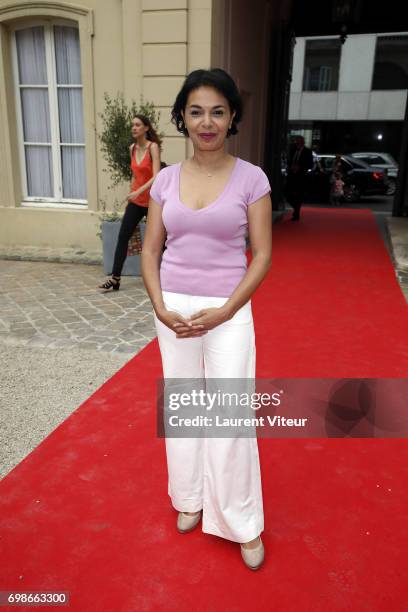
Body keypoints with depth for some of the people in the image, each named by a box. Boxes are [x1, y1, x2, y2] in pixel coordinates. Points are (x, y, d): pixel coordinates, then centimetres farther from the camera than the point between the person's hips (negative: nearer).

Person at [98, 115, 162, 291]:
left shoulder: (153, 147, -12)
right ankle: (115, 278, -1)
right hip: (135, 201, 6)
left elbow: (156, 176, -21)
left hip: (151, 201, -5)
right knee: (122, 237, -3)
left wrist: (138, 191, -30)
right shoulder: (132, 148, 7)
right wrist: (131, 192, 16)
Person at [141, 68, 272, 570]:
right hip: (173, 310, 3)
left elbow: (262, 254, -6)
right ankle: (190, 497, 37)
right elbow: (150, 250, 5)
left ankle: (243, 522, 22)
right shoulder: (166, 179, 3)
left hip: (228, 311, -3)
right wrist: (160, 308, -9)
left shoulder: (251, 178, -5)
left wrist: (224, 312, -15)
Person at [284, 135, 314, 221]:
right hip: (291, 175, 5)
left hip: (301, 176, -4)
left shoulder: (307, 151, -3)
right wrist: (290, 167, -4)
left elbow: (310, 165, -4)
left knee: (298, 195, -4)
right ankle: (296, 209, 23)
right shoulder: (292, 150, 10)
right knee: (287, 193, 0)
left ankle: (296, 214, 8)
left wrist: (300, 168, -15)